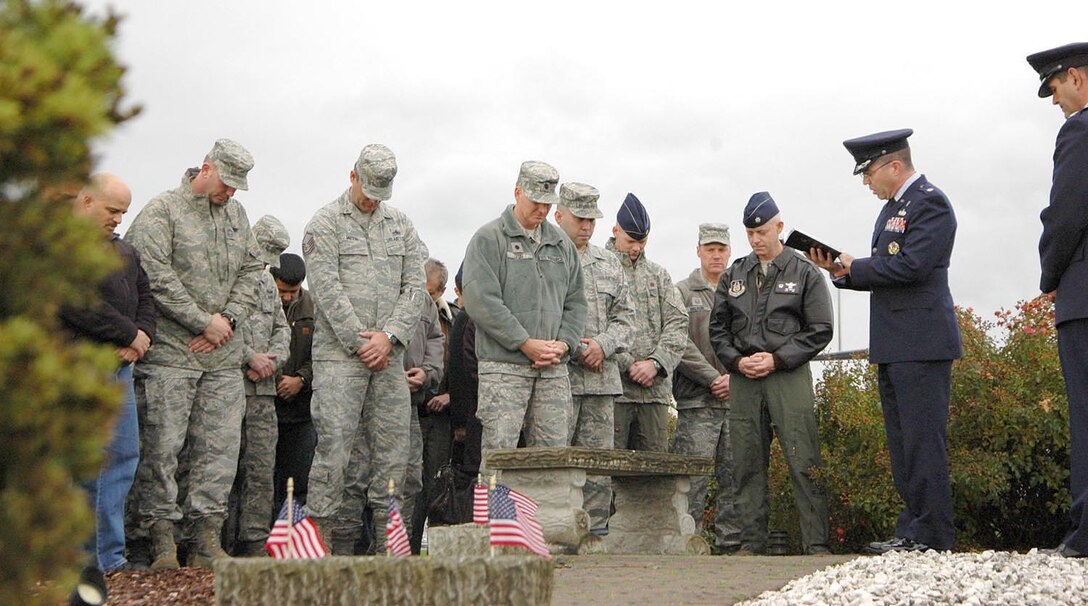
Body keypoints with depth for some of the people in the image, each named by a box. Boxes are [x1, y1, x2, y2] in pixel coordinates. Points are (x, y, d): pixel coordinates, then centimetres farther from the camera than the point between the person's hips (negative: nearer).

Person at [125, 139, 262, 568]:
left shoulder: (236, 214, 17)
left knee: (220, 446, 2)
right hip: (171, 353, -6)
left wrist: (229, 317, -1)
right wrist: (203, 321, -10)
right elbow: (156, 277, -12)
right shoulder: (163, 210, -3)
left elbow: (250, 272, 16)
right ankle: (162, 541, 2)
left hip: (224, 356, 6)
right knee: (162, 446, -5)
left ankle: (207, 540, 8)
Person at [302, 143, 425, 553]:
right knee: (334, 445, -9)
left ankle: (385, 542, 11)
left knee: (391, 449, 4)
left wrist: (388, 337, -7)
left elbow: (414, 288, 8)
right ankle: (318, 533, -5)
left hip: (389, 356, 5)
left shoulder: (401, 225, 15)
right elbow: (327, 290, -7)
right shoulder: (326, 223, 2)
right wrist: (360, 342, -10)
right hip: (339, 354, -4)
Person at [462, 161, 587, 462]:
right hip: (504, 366, -5)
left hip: (554, 369, 5)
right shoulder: (489, 238, 0)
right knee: (499, 451, -10)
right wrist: (526, 343, -13)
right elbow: (481, 301, -10)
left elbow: (575, 301, 19)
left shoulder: (561, 244, 19)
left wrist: (564, 343, 0)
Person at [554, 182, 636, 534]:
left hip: (602, 377, 6)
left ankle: (595, 533, 11)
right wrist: (573, 349, -11)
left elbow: (625, 317, 16)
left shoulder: (609, 264, 19)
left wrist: (603, 344, -4)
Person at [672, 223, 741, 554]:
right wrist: (713, 378, -10)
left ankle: (729, 541, 10)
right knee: (693, 477, -8)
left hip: (736, 399, 4)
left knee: (734, 476, 3)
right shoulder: (683, 292, 6)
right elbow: (682, 344, -4)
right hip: (697, 402, -4)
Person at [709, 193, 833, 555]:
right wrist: (737, 361, -2)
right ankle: (752, 543, 9)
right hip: (743, 379, 4)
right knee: (748, 466, 4)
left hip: (790, 377, -3)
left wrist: (777, 359, -9)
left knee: (804, 464, -8)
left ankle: (815, 543, -5)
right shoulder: (733, 275, 16)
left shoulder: (805, 273, 6)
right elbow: (718, 328, 16)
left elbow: (820, 331, 1)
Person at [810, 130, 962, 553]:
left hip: (921, 344, -10)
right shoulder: (893, 208, 21)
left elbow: (911, 265, -20)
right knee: (903, 443, 11)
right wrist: (842, 270, 5)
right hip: (893, 346, 10)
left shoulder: (930, 202, -8)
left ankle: (932, 535, -6)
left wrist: (854, 267, -9)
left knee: (924, 440, -9)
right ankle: (912, 529, 16)